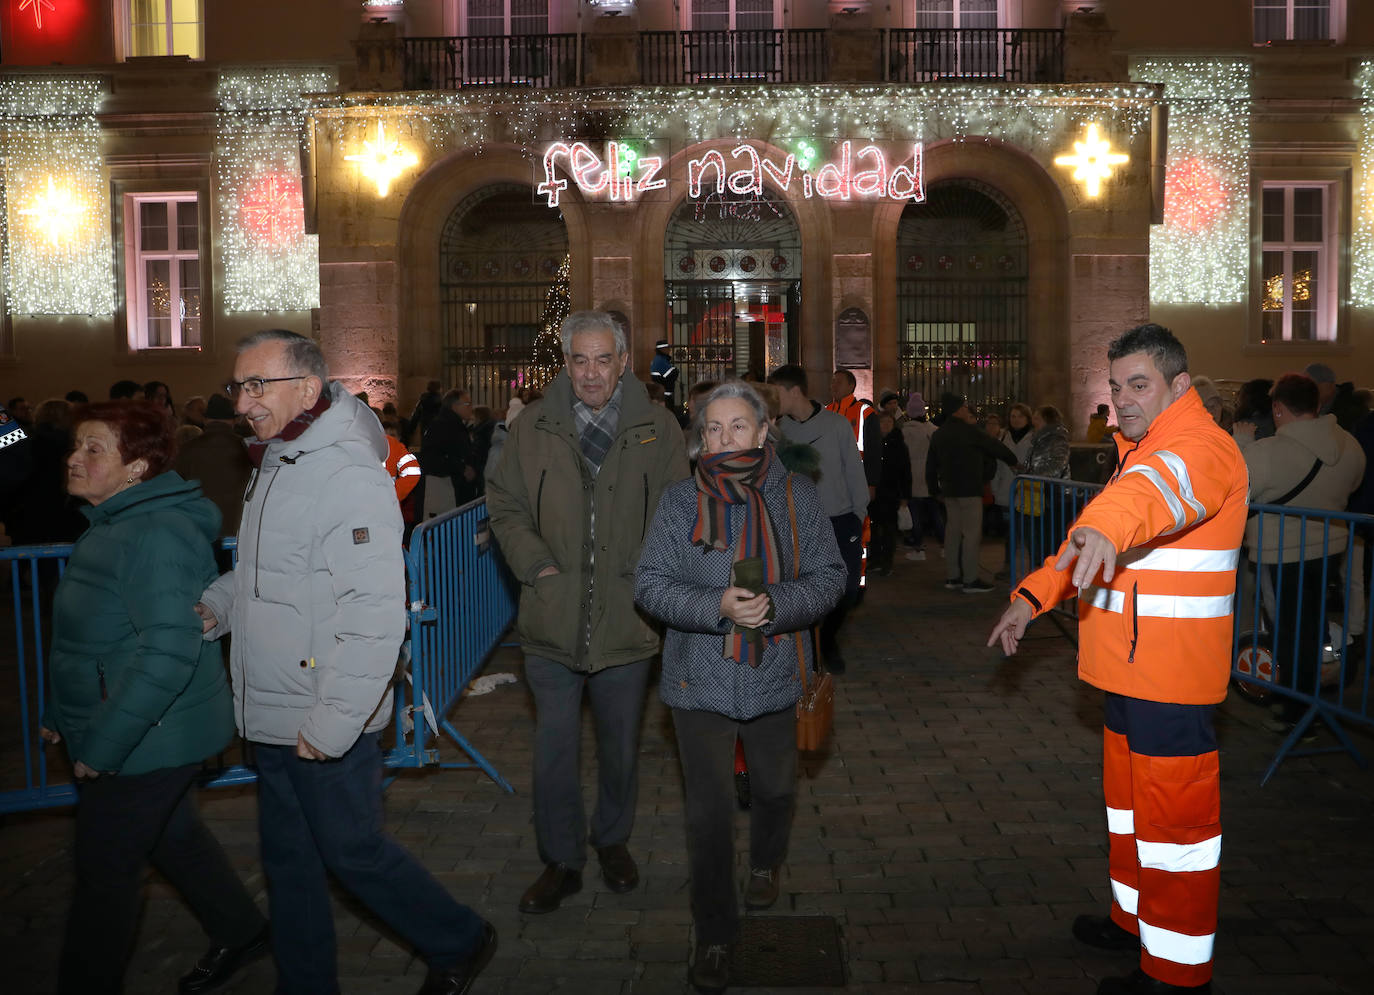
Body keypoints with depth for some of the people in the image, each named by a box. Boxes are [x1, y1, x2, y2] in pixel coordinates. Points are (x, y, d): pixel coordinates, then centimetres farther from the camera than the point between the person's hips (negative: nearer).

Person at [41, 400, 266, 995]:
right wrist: (62, 714, 19)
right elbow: (93, 637, 19)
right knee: (173, 836, 23)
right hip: (150, 738, 10)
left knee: (104, 873, 4)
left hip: (147, 741, -10)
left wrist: (101, 744, -26)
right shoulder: (115, 527, 8)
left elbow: (169, 650, -31)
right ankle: (240, 932, 41)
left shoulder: (155, 535, -24)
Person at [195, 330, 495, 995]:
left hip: (328, 724, -9)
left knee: (354, 852, 6)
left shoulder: (348, 476, -21)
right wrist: (219, 604, 6)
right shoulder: (274, 465, 10)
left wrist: (333, 721, -25)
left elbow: (375, 616, -26)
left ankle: (460, 942, 28)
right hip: (273, 716, 9)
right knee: (288, 857, 19)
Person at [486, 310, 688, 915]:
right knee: (554, 751, 7)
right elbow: (505, 508, 7)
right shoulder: (532, 429, 0)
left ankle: (613, 840, 40)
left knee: (620, 746, 17)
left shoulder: (658, 429, -1)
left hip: (627, 621, 0)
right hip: (552, 622, 0)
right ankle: (562, 861, 26)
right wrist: (535, 565, -6)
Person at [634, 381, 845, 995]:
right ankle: (714, 934, 18)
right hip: (700, 679, -2)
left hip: (775, 675, 2)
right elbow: (651, 585, -8)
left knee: (775, 787, 22)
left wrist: (774, 603, -23)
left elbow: (828, 576, -4)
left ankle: (766, 863, 54)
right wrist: (718, 606, -24)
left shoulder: (796, 495, -2)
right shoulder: (680, 500, -5)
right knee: (709, 811, 0)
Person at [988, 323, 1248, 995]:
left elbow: (1167, 486, -42)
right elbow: (1085, 544, 24)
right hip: (1128, 667, 10)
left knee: (1174, 814, 0)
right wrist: (1033, 598, 14)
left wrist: (1108, 526, -63)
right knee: (1129, 798, 22)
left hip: (1172, 675, -10)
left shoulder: (1202, 447, -17)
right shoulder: (1140, 453, 18)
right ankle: (1137, 918, 40)